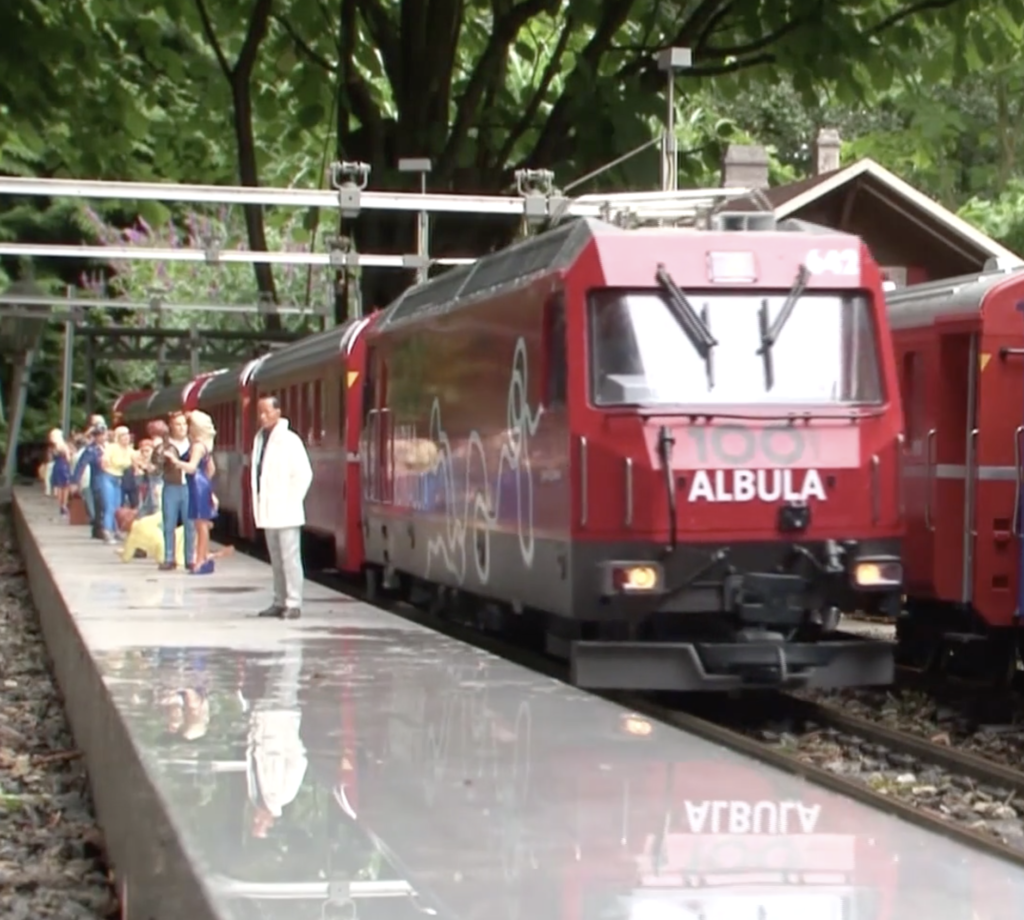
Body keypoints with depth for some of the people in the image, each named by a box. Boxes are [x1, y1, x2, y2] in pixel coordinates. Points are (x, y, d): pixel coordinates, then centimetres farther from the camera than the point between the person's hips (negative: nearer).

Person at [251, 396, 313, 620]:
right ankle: (280, 602, 18)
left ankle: (293, 604, -6)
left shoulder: (289, 440, -10)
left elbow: (304, 474, -12)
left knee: (289, 558, -7)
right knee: (276, 560, 12)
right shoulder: (259, 439, 12)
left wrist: (291, 501, -13)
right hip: (267, 512, 7)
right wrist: (258, 503, 11)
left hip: (285, 512, -7)